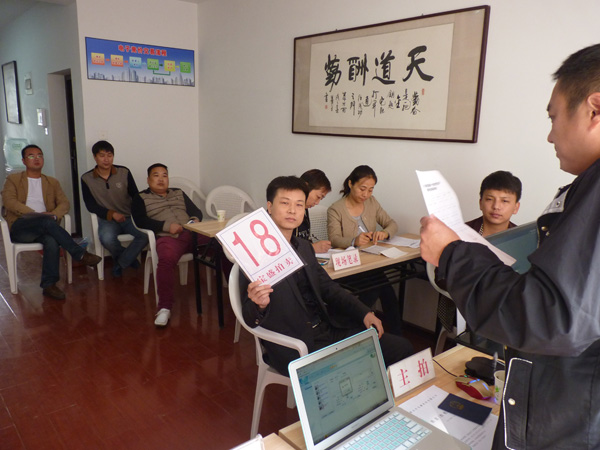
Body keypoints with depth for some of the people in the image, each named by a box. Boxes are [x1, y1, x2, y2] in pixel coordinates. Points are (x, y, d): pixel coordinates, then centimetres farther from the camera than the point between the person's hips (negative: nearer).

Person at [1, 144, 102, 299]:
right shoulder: (13, 179, 15)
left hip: (43, 227, 2)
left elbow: (64, 203, 9)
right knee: (46, 221, -35)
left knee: (52, 241, -34)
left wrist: (54, 215, -15)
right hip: (19, 227, -2)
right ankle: (80, 254, -33)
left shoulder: (52, 182, 24)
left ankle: (49, 285, -28)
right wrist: (36, 215, -17)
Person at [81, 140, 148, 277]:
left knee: (146, 233, -30)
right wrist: (111, 214, -13)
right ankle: (129, 258, 0)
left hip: (129, 217, 1)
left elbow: (136, 196, 4)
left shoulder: (124, 172, 2)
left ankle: (120, 263, -6)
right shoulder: (86, 179, 2)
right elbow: (90, 205, 0)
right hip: (106, 219, -1)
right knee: (107, 238, -35)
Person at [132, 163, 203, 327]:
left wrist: (195, 219, -2)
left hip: (191, 233, 4)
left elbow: (196, 211, 23)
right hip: (167, 237, -4)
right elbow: (141, 221, 1)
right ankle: (164, 307, -35)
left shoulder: (179, 193, 29)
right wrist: (167, 226, -11)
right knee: (166, 260, -39)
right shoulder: (141, 198, 18)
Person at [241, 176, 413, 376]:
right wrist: (259, 305, -34)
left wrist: (364, 313, 5)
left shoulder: (304, 247, 12)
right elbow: (251, 320, -10)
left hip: (330, 329, 7)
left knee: (402, 348, 2)